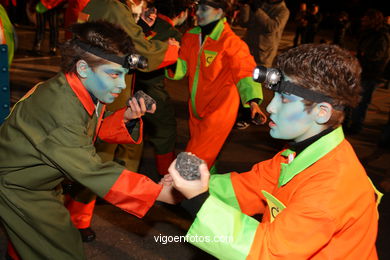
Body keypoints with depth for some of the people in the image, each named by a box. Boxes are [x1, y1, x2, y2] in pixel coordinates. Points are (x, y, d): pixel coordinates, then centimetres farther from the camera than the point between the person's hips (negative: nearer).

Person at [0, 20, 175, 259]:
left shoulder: (88, 91, -10)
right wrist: (165, 194, -38)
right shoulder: (59, 109, -36)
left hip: (41, 182, 8)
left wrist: (125, 117, -18)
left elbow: (97, 129, 5)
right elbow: (93, 172, -37)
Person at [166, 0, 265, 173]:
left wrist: (253, 101, -39)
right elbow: (181, 68, 0)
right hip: (196, 108, 7)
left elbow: (245, 71, -23)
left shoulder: (230, 42, -18)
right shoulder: (191, 37, 1)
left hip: (218, 111, -7)